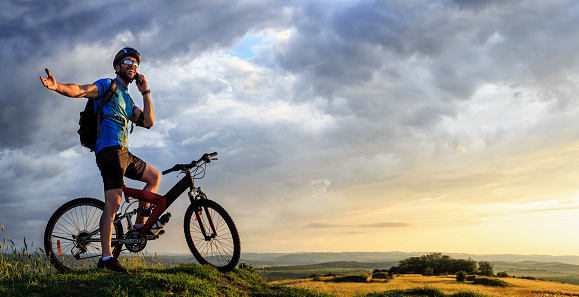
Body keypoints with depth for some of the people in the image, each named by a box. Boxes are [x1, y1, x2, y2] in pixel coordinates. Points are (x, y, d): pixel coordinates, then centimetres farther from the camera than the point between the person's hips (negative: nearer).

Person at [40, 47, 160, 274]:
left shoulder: (127, 100, 25)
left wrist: (145, 92, 8)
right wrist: (57, 86, -36)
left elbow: (148, 122, 13)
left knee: (154, 177, 18)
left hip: (123, 153, 9)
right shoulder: (107, 86, 4)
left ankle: (140, 224, 16)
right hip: (110, 149, -9)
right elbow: (80, 90, -16)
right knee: (113, 202, -17)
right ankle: (106, 257, -18)